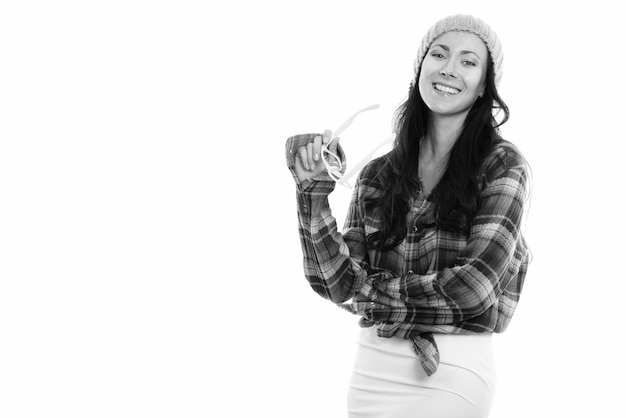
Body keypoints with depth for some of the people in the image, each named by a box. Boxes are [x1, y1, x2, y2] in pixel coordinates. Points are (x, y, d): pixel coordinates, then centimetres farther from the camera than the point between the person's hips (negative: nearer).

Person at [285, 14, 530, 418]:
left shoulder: (502, 165, -4)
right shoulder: (376, 175, 5)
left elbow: (476, 286, -13)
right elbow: (341, 286, -1)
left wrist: (381, 289, -4)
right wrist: (314, 190, -7)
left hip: (453, 370, -3)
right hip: (372, 365, 3)